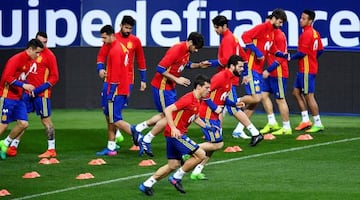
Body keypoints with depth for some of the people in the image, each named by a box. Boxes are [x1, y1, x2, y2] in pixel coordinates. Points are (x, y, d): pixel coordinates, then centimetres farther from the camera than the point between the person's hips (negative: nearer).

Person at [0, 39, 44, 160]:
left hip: (18, 98, 8)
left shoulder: (30, 61, 10)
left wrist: (28, 89, 6)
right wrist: (23, 85, -26)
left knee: (23, 124, 2)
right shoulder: (17, 59, -17)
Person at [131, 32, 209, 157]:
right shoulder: (177, 50, -24)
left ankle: (138, 128, 23)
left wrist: (199, 65, 8)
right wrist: (176, 79, -23)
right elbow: (160, 68, -25)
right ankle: (146, 141, 6)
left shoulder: (187, 51, 4)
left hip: (170, 87, 9)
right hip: (162, 87, -9)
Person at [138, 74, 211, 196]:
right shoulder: (188, 99, -17)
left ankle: (147, 185, 15)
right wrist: (173, 128, -30)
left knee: (173, 165, 13)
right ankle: (177, 177, -1)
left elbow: (195, 117, 30)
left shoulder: (197, 101, 12)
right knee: (200, 155, -11)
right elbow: (168, 110, -22)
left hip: (176, 134, 10)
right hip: (175, 134, -10)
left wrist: (207, 127, 21)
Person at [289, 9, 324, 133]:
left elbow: (302, 53, -21)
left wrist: (290, 57, -7)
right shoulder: (315, 33, 12)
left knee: (309, 96, -5)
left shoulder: (306, 34, -18)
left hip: (307, 70, -10)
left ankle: (318, 124, -1)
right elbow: (320, 50, 18)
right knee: (296, 92, 14)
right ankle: (305, 120, 15)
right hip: (303, 69, 10)